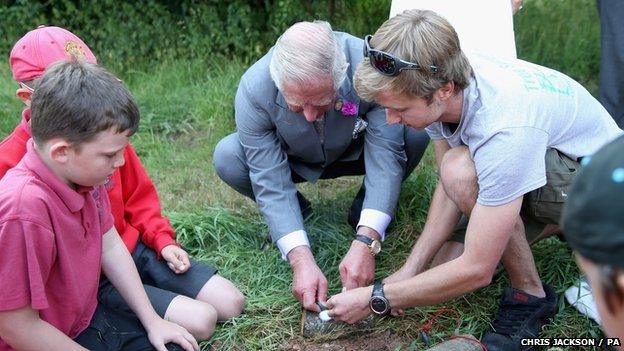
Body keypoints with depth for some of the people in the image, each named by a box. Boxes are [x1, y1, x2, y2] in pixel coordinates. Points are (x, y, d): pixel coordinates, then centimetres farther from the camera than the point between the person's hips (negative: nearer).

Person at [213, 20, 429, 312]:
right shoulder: (253, 90, -35)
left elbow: (385, 156, -34)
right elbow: (270, 181, -32)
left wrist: (366, 242, -44)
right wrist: (301, 260, -41)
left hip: (354, 153, 0)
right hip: (293, 162, 0)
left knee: (416, 131, -29)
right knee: (226, 158, -28)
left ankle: (364, 208, -2)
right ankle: (294, 210, 0)